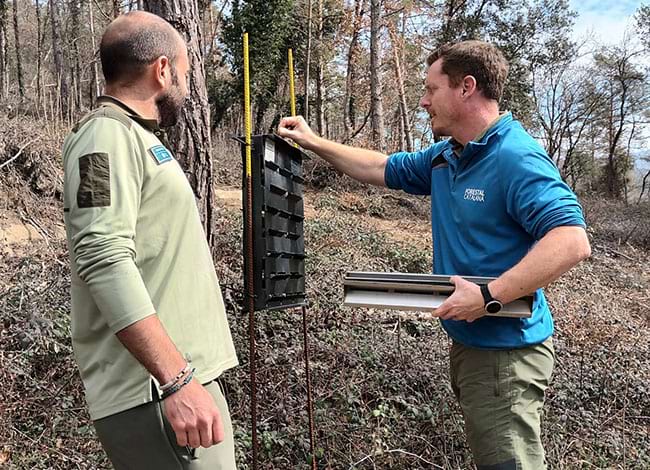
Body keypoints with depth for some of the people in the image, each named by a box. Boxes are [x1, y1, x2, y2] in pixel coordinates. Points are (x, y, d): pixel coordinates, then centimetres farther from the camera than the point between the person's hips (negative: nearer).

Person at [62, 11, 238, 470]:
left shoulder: (137, 137, 19)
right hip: (154, 391, -10)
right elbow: (104, 262, -23)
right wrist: (177, 380, -28)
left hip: (183, 372, 10)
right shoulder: (107, 134, -12)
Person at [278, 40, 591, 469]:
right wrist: (313, 142, 20)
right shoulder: (445, 156, 8)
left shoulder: (517, 159, -21)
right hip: (469, 340, 9)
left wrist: (489, 297, -32)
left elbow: (572, 242, -30)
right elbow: (383, 169, 21)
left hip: (505, 350, -9)